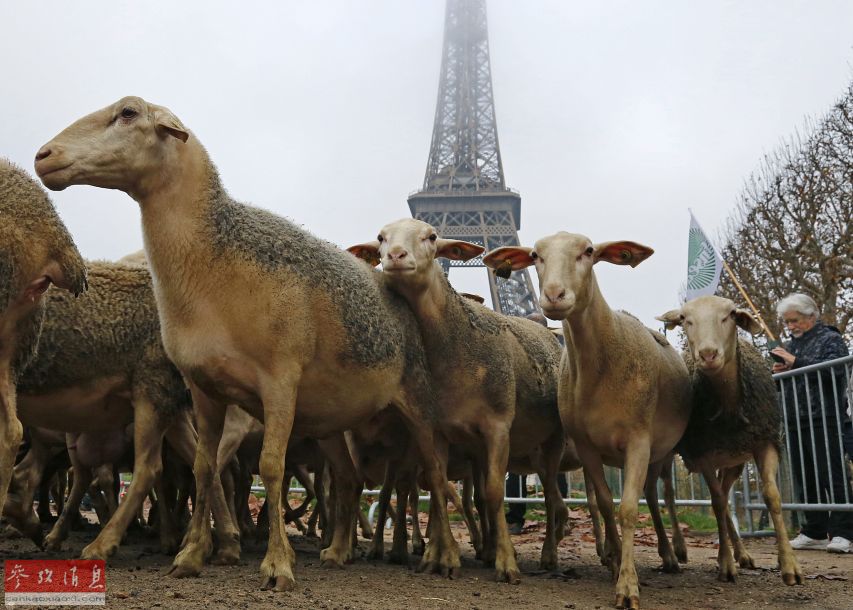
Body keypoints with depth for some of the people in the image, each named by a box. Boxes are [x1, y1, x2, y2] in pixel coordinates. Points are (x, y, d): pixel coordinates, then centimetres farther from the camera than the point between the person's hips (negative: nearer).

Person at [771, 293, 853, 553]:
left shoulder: (830, 339, 2)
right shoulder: (791, 346, 21)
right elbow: (783, 385, 28)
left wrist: (796, 362, -17)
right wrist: (779, 372, 5)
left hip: (824, 420, -7)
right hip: (796, 421, 7)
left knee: (832, 475, -7)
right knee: (805, 478, 7)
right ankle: (815, 532, 13)